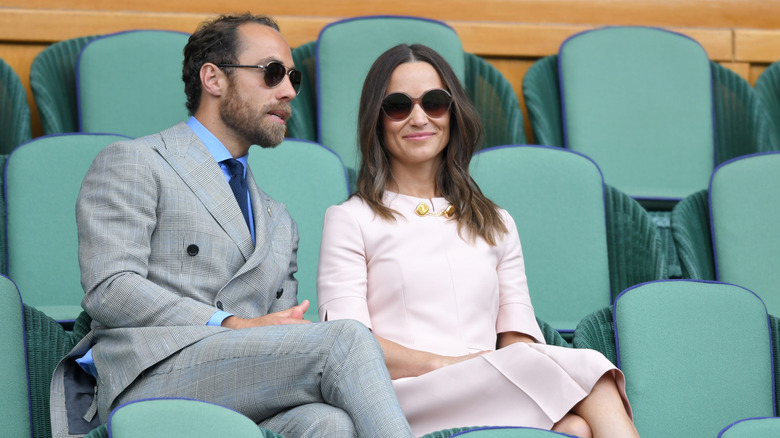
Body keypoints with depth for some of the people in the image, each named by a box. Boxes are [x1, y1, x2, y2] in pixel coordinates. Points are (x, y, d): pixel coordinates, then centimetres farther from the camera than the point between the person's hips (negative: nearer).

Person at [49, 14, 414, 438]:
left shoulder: (277, 222, 34)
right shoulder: (131, 164, 11)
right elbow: (109, 290, -4)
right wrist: (234, 326, -13)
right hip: (150, 377, -5)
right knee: (345, 337, -26)